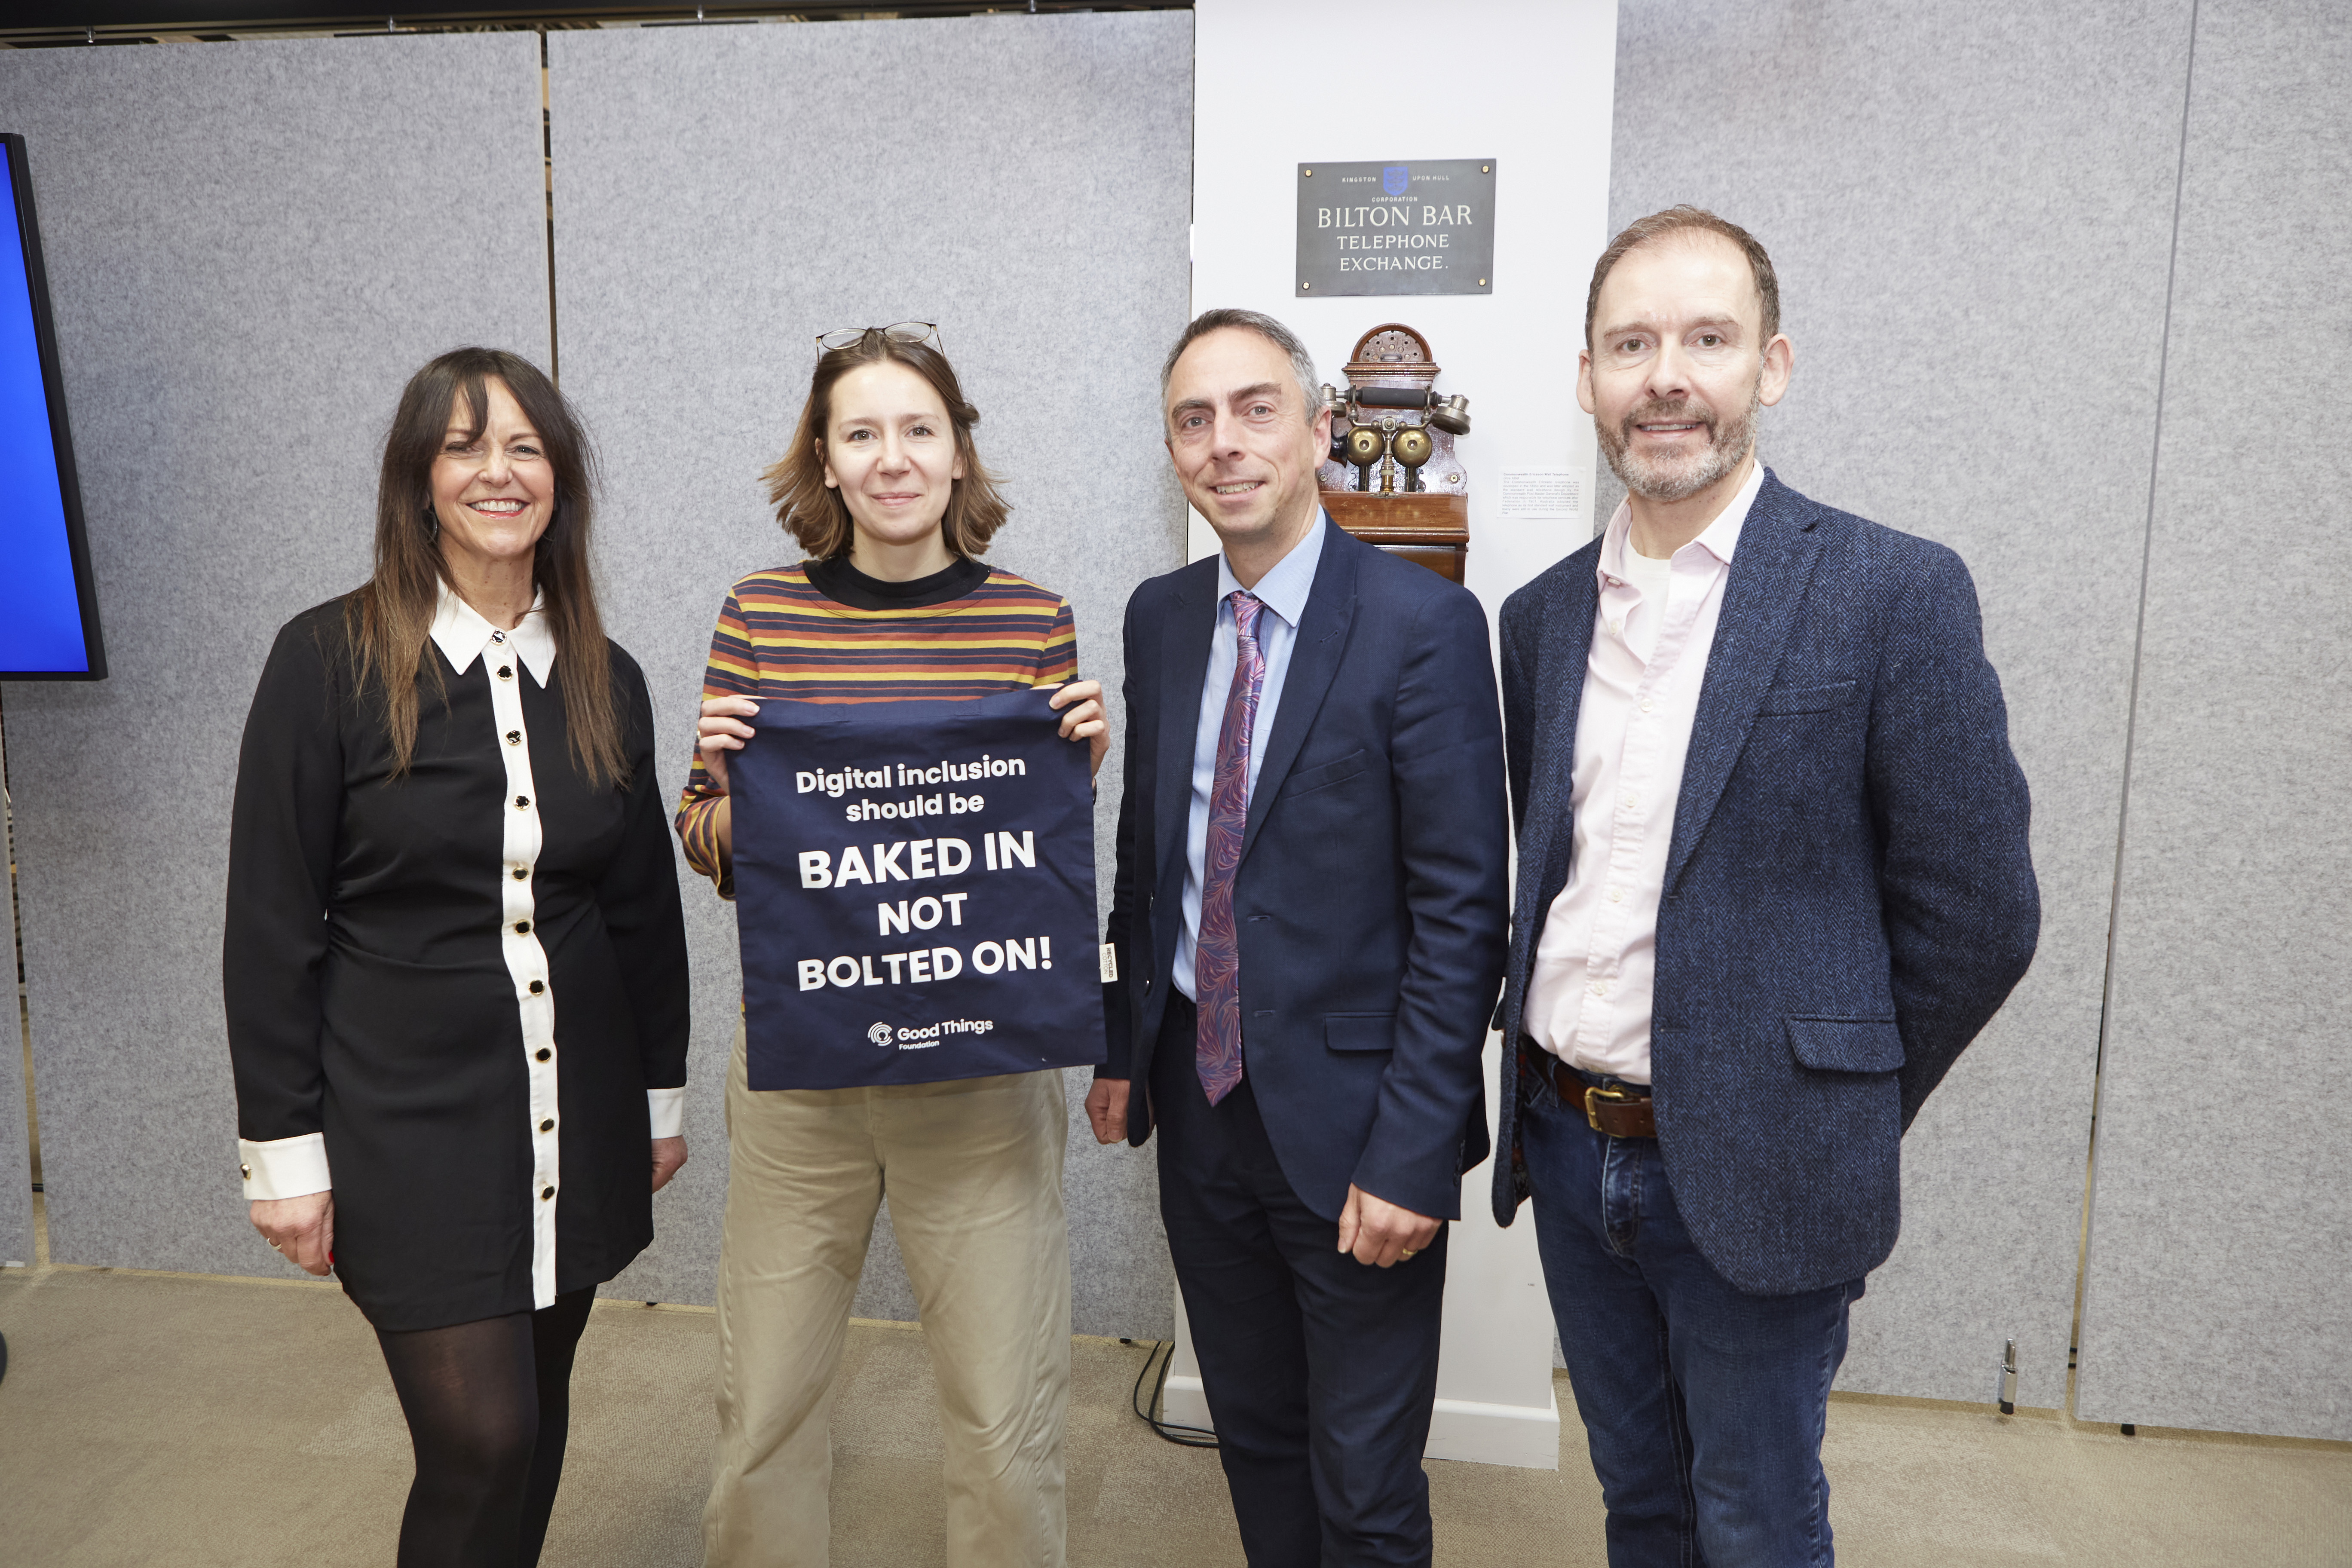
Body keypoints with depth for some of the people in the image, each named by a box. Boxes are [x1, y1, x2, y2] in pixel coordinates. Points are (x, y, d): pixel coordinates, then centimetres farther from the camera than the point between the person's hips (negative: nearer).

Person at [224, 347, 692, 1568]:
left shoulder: (603, 680, 4)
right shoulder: (328, 660, -8)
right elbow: (270, 922, -6)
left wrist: (661, 1093, 12)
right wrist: (283, 1147, -7)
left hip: (575, 1116, 4)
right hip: (408, 1122, -4)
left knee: (534, 1418, 15)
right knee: (481, 1436, -4)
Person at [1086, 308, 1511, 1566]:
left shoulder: (1424, 625, -14)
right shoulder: (1159, 616, 5)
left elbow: (1462, 908, -16)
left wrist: (1411, 1151, -18)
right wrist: (1124, 1046, 11)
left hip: (1346, 1118, -5)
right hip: (1199, 1101, 6)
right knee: (1253, 1437, 23)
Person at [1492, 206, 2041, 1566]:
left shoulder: (1897, 596, -12)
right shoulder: (1544, 616, 5)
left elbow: (1975, 915, -10)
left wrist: (1840, 1128, -3)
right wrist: (1553, 1094, 7)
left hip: (1751, 1178, -4)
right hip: (1567, 1149, 5)